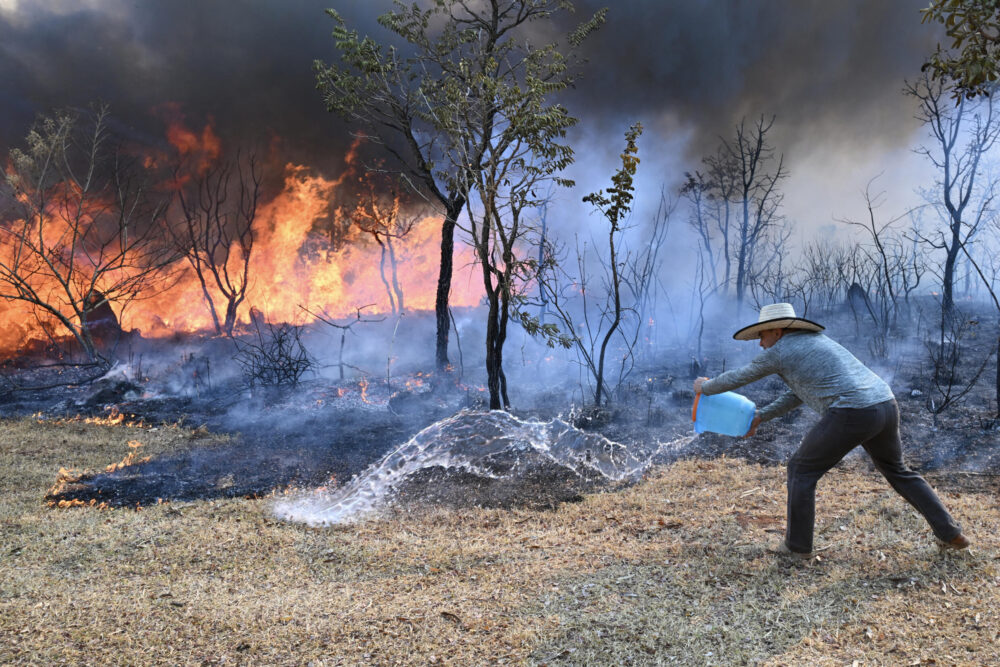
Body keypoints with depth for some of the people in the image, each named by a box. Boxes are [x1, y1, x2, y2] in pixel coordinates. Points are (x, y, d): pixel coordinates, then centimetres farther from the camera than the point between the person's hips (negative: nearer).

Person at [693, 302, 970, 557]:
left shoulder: (780, 351, 1)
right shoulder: (815, 341, 26)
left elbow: (737, 377, 11)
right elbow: (798, 394, 33)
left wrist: (706, 387, 29)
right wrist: (760, 416, 31)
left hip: (851, 415, -8)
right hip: (885, 406, 8)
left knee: (802, 470, 9)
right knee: (898, 472, 29)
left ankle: (798, 544, 15)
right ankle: (950, 534, 29)